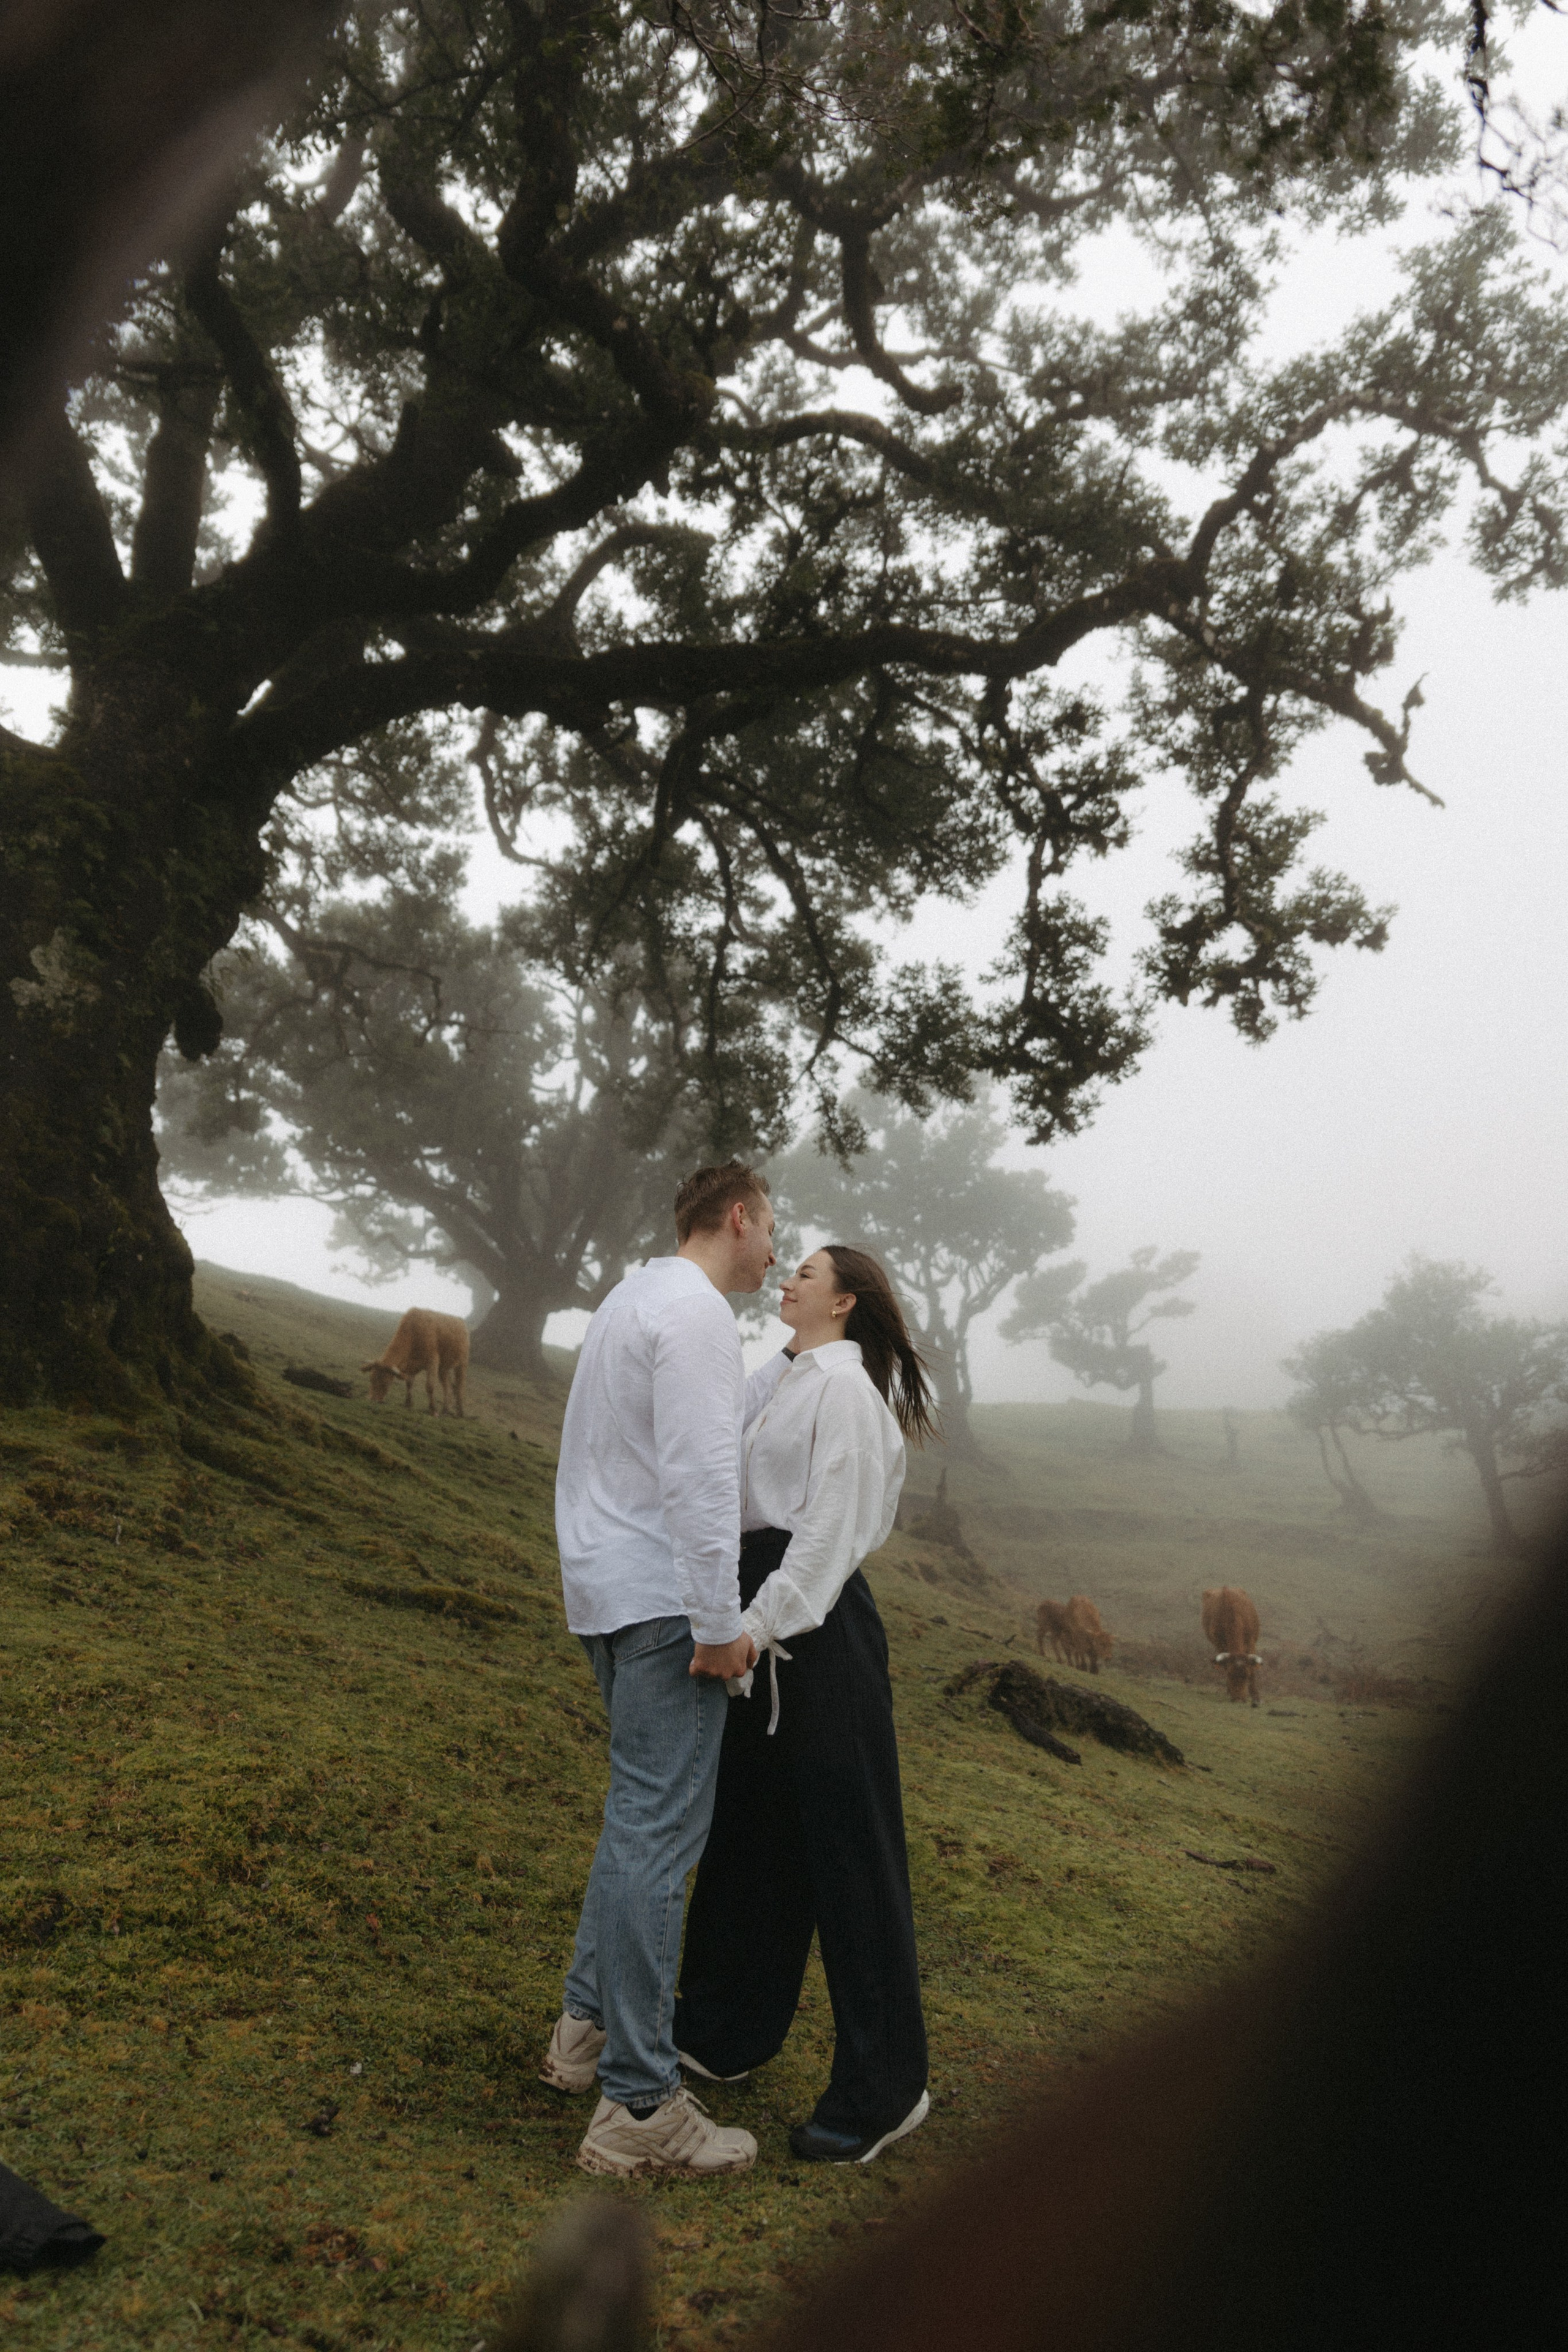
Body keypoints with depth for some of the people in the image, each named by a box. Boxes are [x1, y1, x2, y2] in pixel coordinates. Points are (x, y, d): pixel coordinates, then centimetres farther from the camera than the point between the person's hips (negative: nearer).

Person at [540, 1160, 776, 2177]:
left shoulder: (633, 1298, 18)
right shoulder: (697, 1310, -14)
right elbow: (699, 1473, -22)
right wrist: (720, 1621, -21)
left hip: (609, 1589, 11)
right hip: (664, 1598, -11)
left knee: (642, 1812, 21)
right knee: (660, 1827, -9)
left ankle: (589, 2025, 29)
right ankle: (639, 2107, -6)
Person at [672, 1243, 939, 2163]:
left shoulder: (844, 1386, -12)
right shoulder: (778, 1380, 14)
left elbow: (833, 1524, -18)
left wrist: (765, 1621, -22)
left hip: (817, 1622, -9)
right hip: (762, 1610, 9)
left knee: (846, 1843, -1)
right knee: (748, 1825, 18)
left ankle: (884, 2088, 10)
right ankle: (726, 2033, 34)